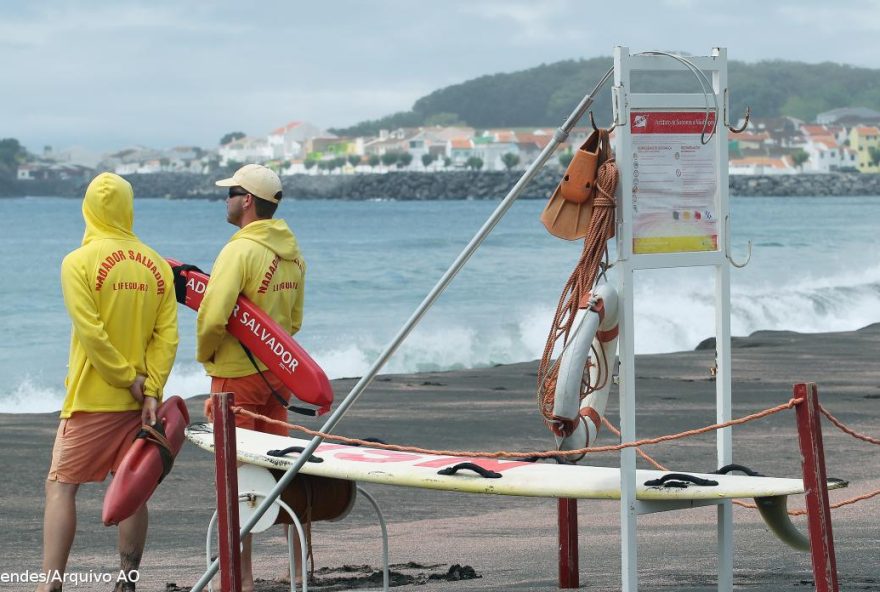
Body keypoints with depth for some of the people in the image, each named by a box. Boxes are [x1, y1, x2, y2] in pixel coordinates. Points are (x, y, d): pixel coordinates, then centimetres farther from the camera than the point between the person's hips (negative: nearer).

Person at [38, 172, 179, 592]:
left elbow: (91, 333, -16)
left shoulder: (79, 262, -9)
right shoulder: (156, 266, 4)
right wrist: (150, 388, -5)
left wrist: (128, 379, -9)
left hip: (92, 399, -4)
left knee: (60, 485, 0)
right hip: (140, 400, 4)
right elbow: (167, 335, -2)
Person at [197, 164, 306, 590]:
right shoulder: (291, 251, 8)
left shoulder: (241, 251, -18)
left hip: (237, 376, -8)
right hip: (277, 373, 8)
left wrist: (204, 352, -7)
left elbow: (213, 317, -26)